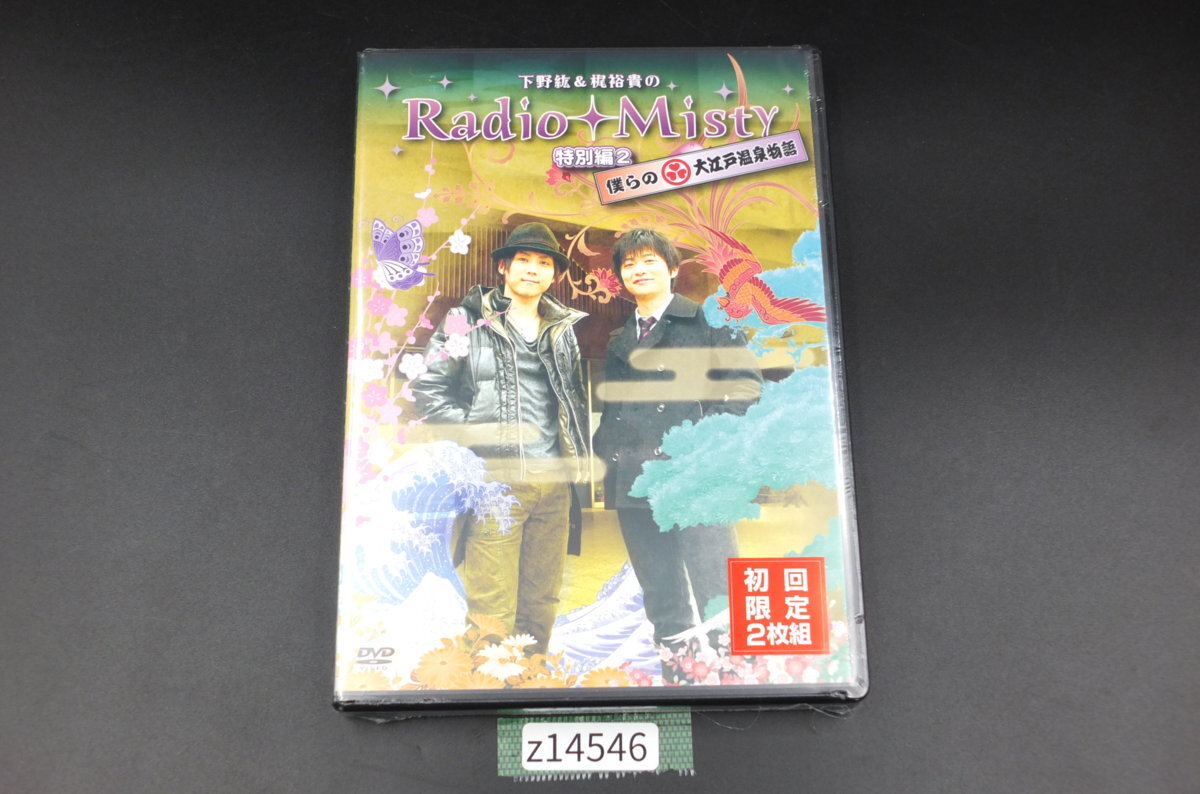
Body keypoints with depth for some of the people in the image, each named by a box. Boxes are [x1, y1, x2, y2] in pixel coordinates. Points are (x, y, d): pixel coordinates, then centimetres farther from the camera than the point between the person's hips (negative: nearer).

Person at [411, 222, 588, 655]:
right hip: (495, 479, -4)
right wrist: (473, 436, -9)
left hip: (553, 481, 5)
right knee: (492, 606, -5)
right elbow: (429, 388, -1)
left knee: (542, 602, 11)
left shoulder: (565, 328, 17)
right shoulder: (467, 321, 3)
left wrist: (577, 455, 10)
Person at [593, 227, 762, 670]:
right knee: (660, 596, 9)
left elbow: (745, 384, -2)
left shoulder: (708, 321, 6)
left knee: (717, 596, -8)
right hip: (632, 480, 5)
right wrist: (604, 452, 8)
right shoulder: (618, 342, 21)